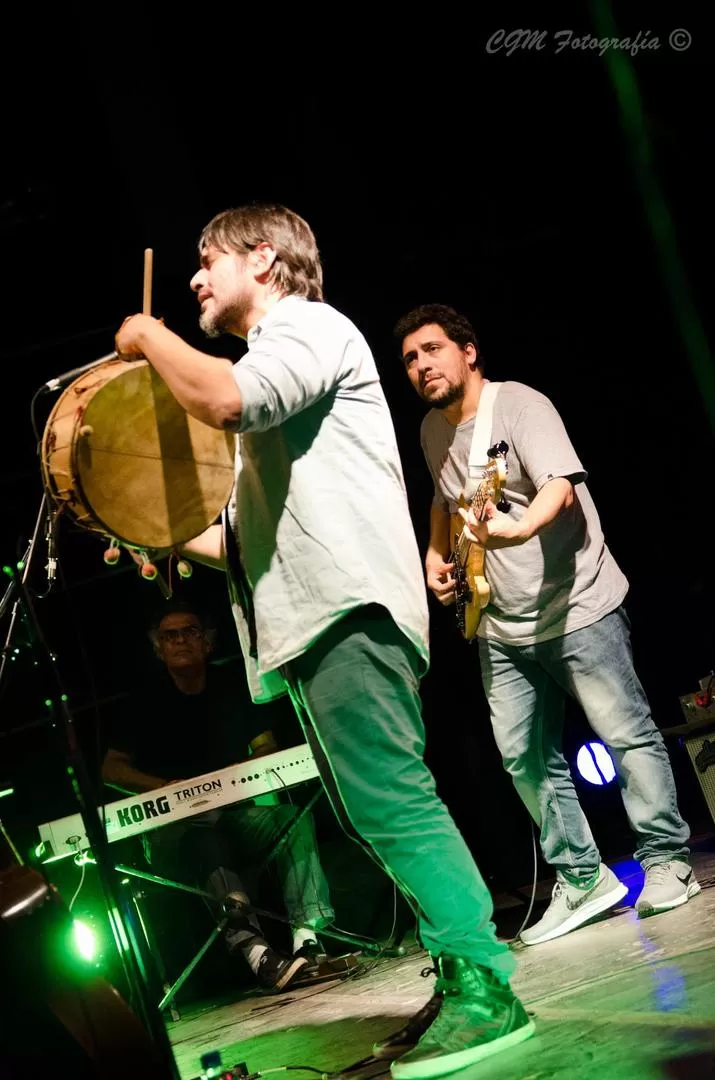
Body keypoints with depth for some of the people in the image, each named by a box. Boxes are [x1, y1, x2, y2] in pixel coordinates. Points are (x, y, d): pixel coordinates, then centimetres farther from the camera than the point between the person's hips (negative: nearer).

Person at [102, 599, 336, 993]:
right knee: (202, 838, -38)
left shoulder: (233, 685, 11)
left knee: (293, 816, -27)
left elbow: (268, 748, 9)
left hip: (237, 813, 3)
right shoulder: (146, 704, 4)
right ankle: (254, 950, -57)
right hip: (176, 828, -3)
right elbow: (111, 769, 3)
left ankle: (308, 939, -39)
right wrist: (166, 787, -14)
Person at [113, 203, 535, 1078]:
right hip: (311, 622, 10)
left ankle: (484, 989, -10)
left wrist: (150, 338, -5)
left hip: (348, 610, -10)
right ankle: (461, 984, 14)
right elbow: (254, 533, 30)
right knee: (377, 816, 9)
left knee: (392, 802, -14)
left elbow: (227, 399, -22)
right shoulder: (271, 359, 30)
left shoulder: (310, 325, 1)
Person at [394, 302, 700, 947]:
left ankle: (666, 859, 12)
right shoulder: (433, 431, 11)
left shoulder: (519, 405, -12)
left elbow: (559, 486, -27)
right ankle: (582, 880, 15)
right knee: (525, 757, 5)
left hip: (575, 605, -7)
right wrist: (436, 554, 13)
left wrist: (514, 530, -46)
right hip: (502, 626, 7)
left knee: (627, 733, -4)